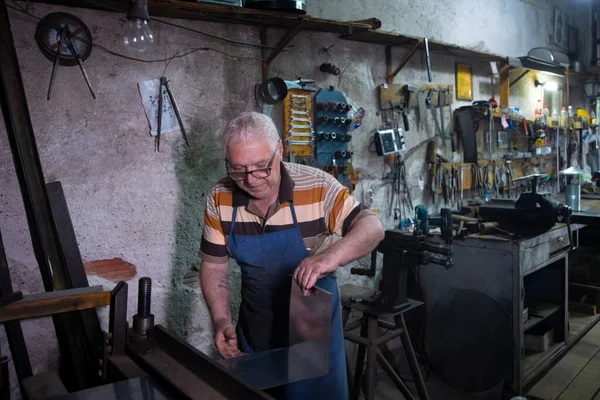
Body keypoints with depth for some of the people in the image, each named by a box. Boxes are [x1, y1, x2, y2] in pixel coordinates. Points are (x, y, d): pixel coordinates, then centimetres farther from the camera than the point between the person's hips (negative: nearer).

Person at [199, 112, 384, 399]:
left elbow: (372, 228, -22)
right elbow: (214, 267, -2)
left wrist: (330, 256, -41)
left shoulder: (317, 187, -20)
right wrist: (222, 320, -15)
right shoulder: (219, 200, -11)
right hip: (255, 325, 3)